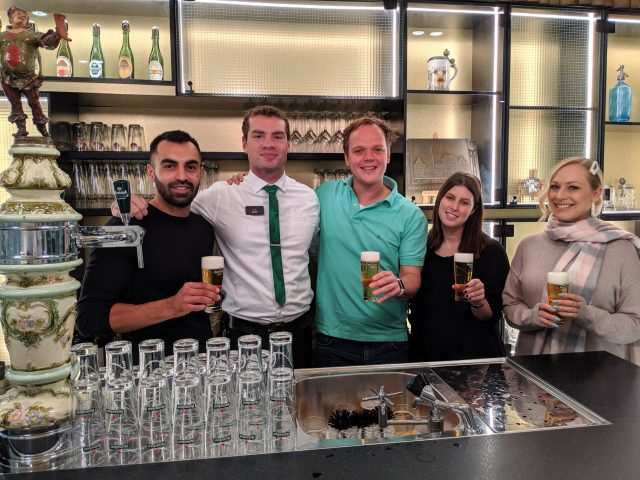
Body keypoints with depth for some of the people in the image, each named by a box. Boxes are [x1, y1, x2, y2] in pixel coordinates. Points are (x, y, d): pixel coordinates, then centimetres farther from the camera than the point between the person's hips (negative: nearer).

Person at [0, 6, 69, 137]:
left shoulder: (32, 35, 0)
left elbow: (48, 41, -18)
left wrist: (57, 35, -39)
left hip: (28, 78, -3)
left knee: (34, 103, 3)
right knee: (15, 104, 5)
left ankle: (42, 129, 12)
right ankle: (21, 128, 11)